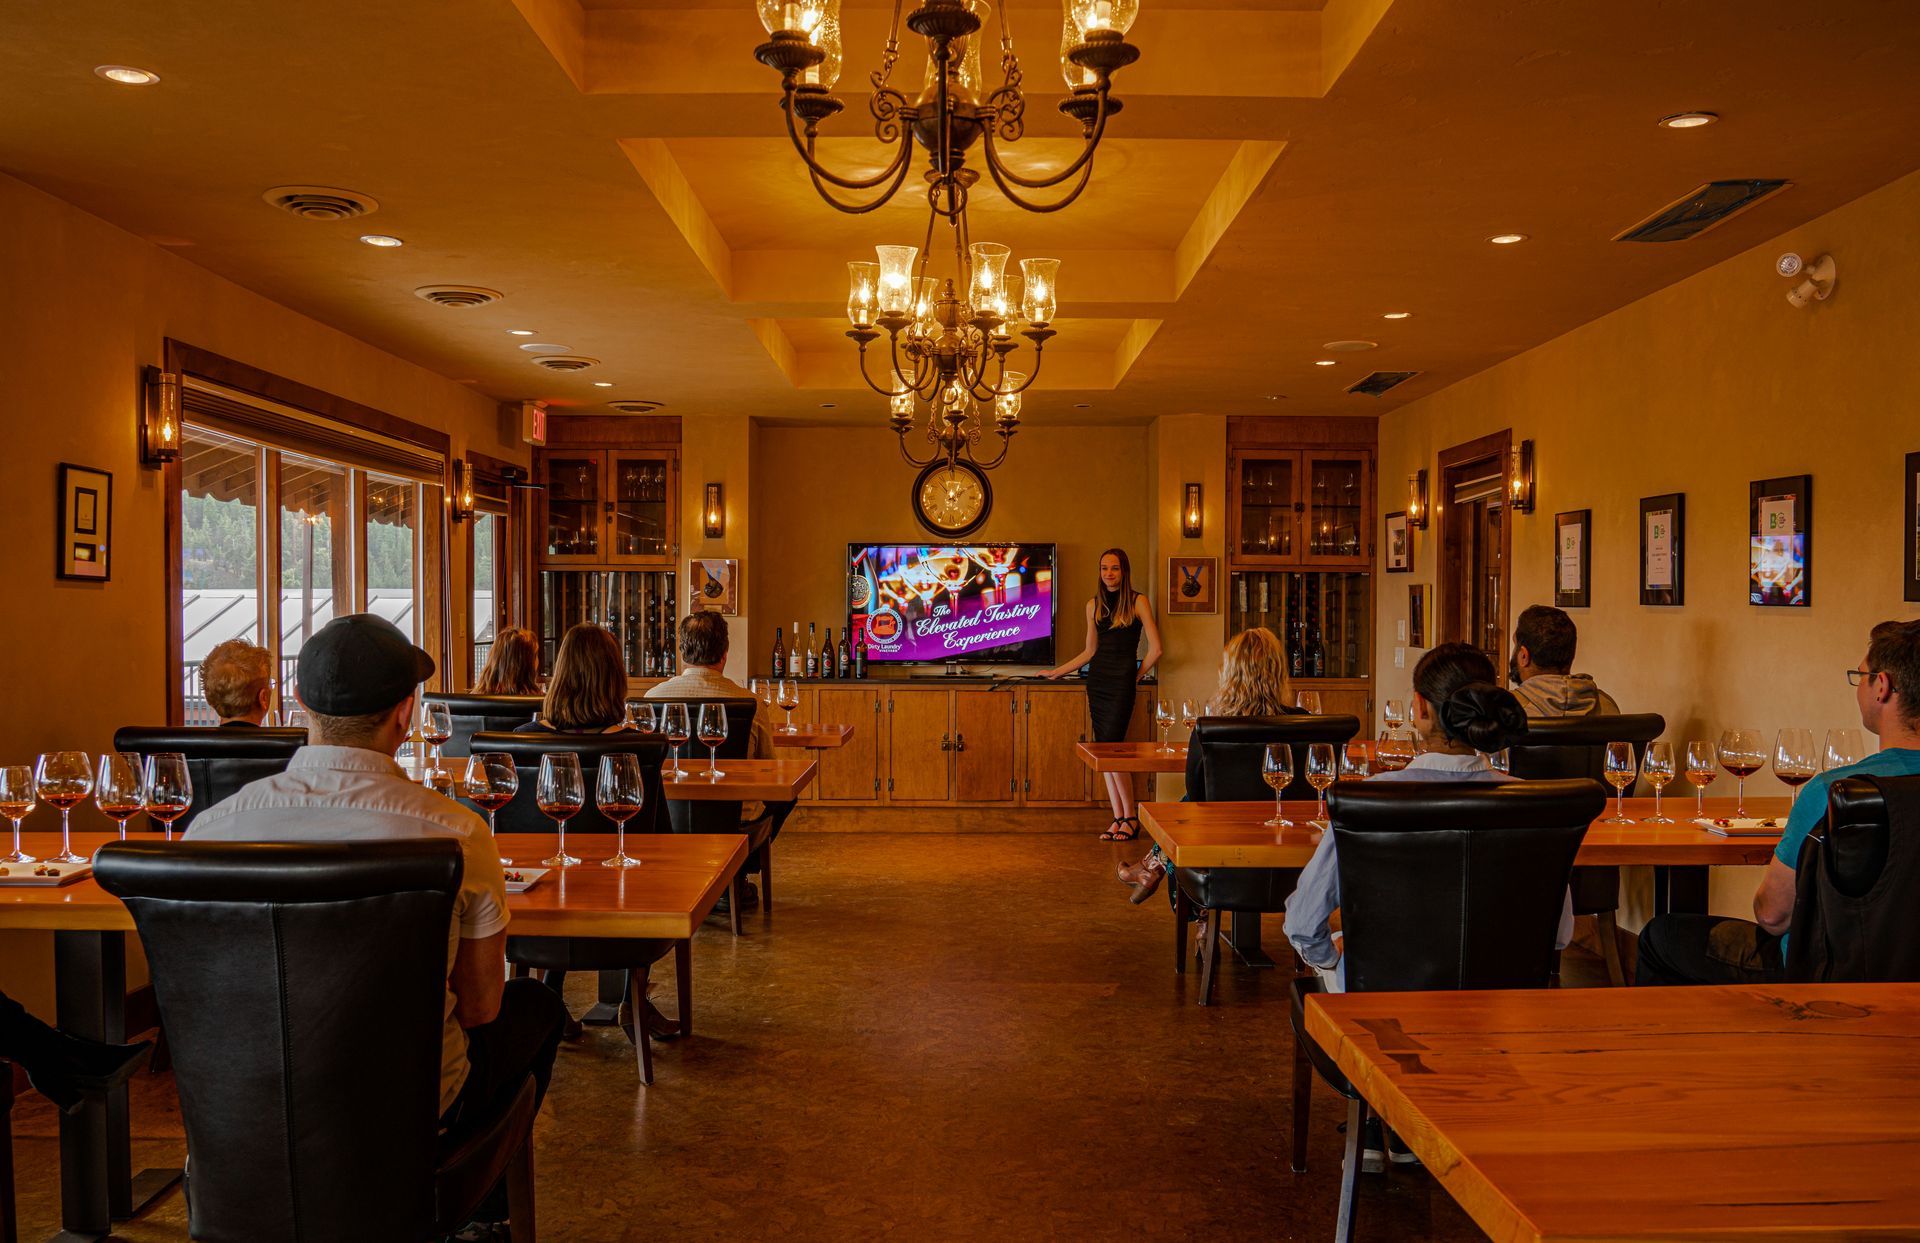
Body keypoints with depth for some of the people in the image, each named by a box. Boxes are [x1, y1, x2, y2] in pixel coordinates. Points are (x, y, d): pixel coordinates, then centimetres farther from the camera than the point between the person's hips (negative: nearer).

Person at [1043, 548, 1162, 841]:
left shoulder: (1138, 602, -3)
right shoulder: (1094, 605, 12)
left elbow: (1155, 649, -5)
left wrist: (1136, 677, 2)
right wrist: (1057, 672, 21)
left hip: (1121, 682, -5)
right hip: (1097, 680, 5)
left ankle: (1130, 818, 0)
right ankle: (1118, 819, 8)